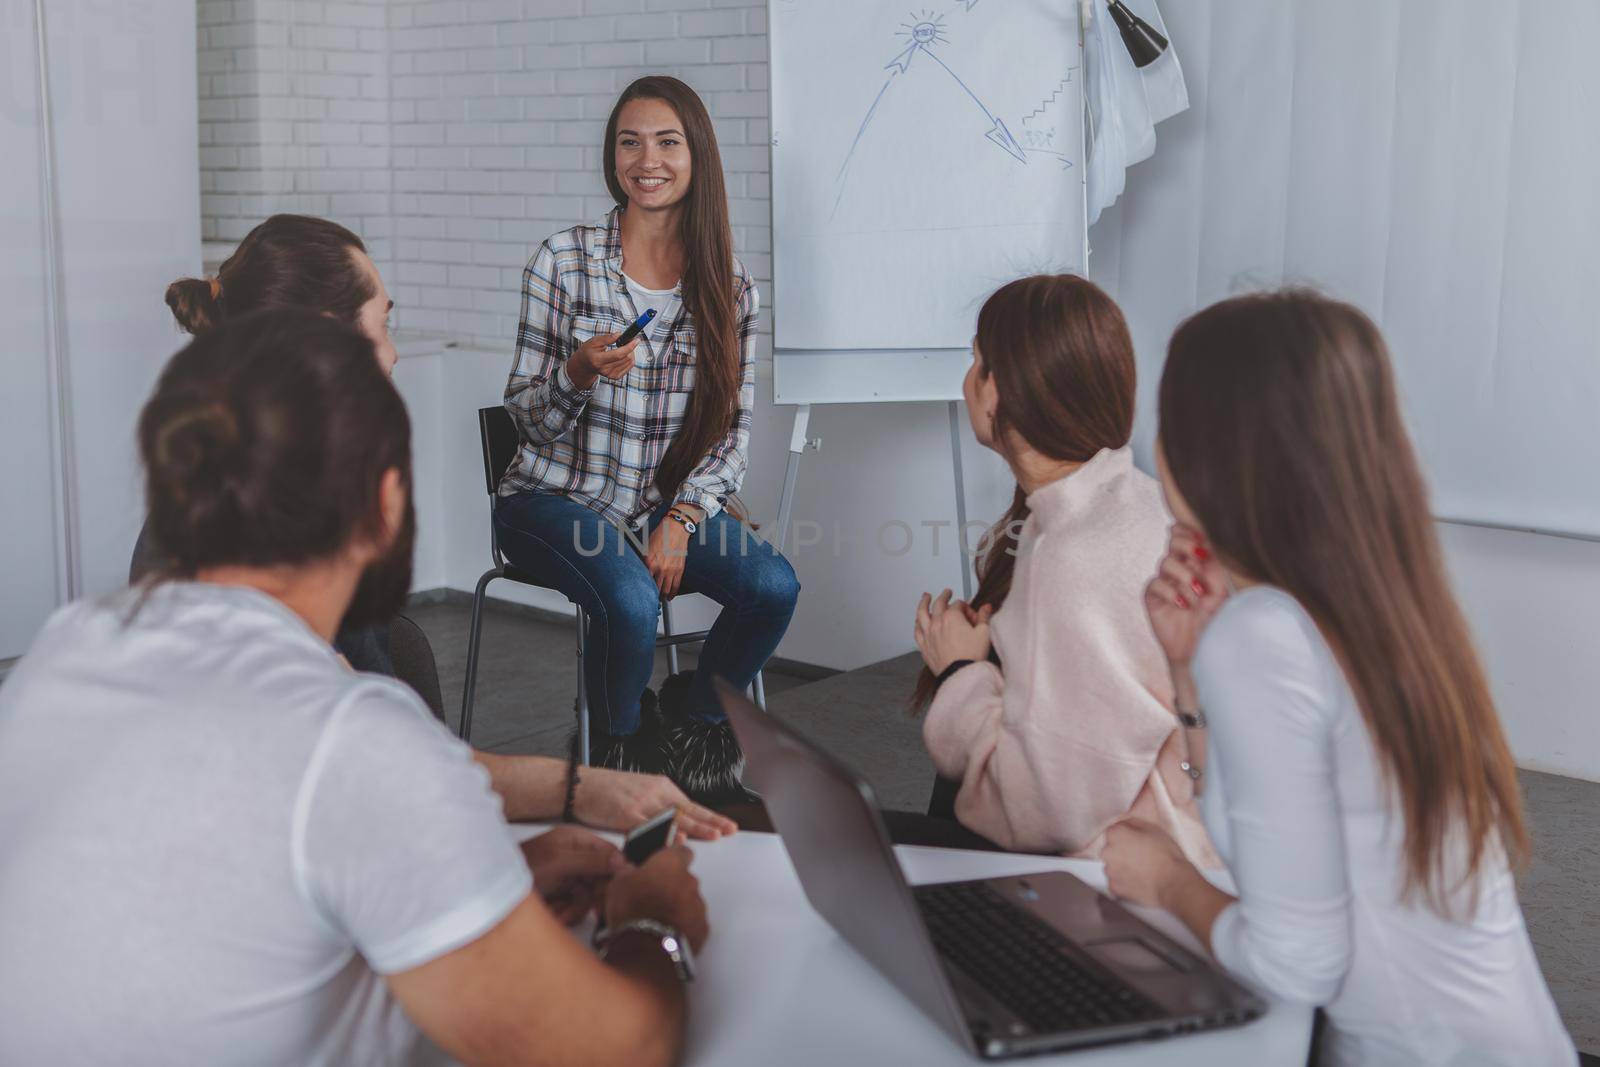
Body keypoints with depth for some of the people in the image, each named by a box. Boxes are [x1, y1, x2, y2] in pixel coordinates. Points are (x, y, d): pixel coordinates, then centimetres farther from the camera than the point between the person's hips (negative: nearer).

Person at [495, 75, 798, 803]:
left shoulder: (726, 280, 3)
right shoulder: (563, 262, -5)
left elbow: (734, 425, 5)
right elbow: (523, 414, -1)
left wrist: (683, 518, -10)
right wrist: (579, 373, -23)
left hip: (671, 503, 3)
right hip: (558, 498, -3)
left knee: (774, 586, -23)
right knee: (631, 600, -32)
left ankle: (693, 714, 8)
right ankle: (619, 752, 1)